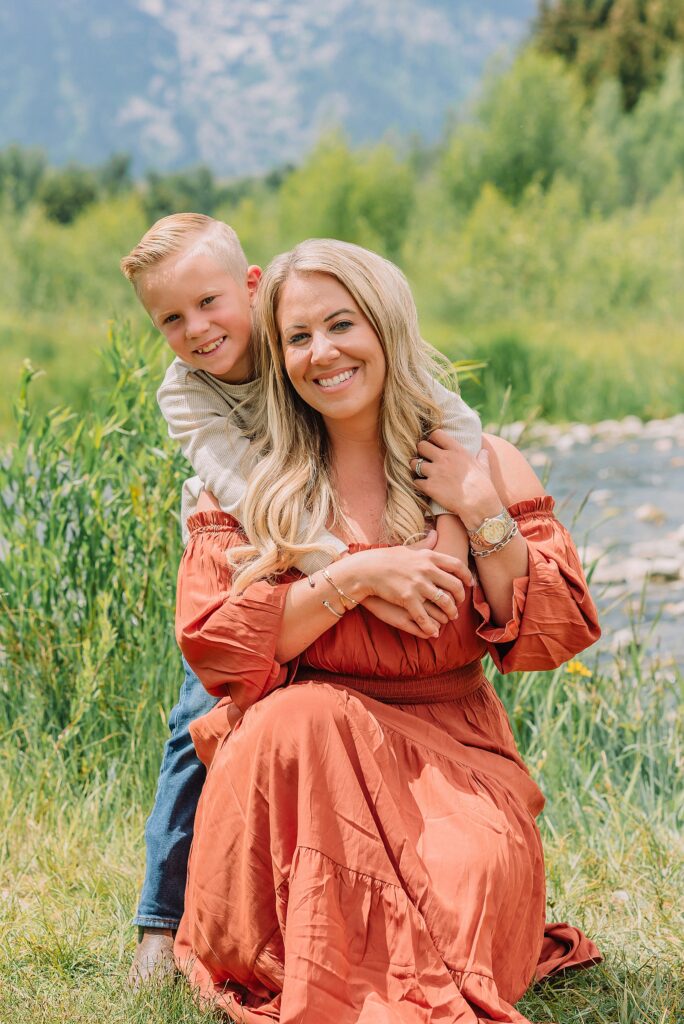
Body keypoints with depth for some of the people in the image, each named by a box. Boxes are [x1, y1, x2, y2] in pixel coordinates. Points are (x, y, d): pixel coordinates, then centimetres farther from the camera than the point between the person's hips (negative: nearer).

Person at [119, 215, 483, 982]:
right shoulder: (183, 395, -26)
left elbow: (454, 416, -32)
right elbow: (251, 503, -41)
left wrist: (450, 530, -47)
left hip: (336, 553, 1)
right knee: (206, 718, -8)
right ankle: (163, 918, 4)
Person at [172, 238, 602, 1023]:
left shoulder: (482, 464, 5)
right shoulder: (250, 481, 4)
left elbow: (555, 637, 0)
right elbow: (213, 648, -7)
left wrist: (484, 514, -11)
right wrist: (352, 577, -15)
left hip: (448, 751, 0)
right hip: (297, 751, 0)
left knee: (485, 863, -31)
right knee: (300, 715, -34)